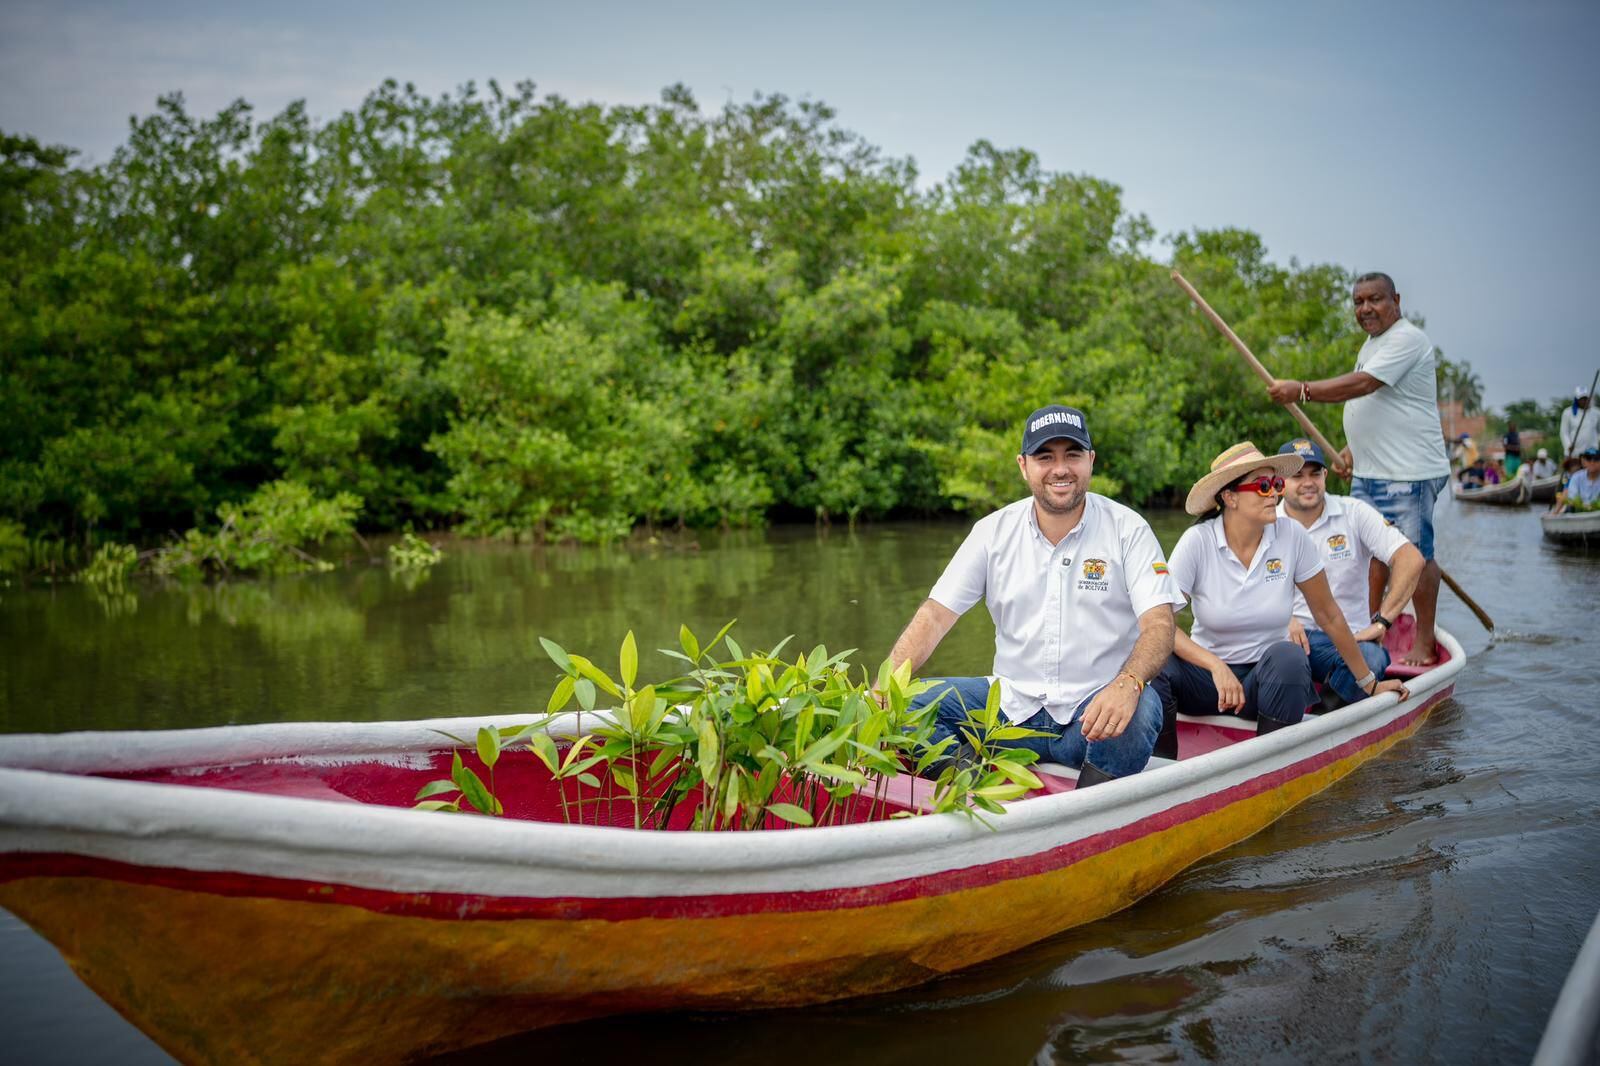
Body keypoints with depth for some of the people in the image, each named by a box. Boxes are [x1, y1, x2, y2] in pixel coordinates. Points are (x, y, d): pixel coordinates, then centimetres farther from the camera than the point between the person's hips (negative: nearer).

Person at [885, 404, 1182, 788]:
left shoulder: (1128, 529, -2)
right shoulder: (994, 530, 3)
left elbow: (1159, 623, -12)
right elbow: (935, 616, -1)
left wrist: (1128, 683, -35)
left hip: (1093, 714, -2)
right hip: (1014, 707, 3)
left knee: (1141, 707, -35)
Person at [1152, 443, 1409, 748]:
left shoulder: (1292, 536, -7)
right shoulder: (1198, 541, -12)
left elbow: (1328, 616, 4)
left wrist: (1370, 684, 11)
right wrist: (1216, 667, -31)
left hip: (1270, 676, 1)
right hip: (1208, 673, -1)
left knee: (1287, 656, -33)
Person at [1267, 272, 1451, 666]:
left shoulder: (1407, 340, -13)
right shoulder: (1371, 344, 19)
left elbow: (1363, 385, -25)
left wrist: (1303, 391, -27)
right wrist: (1354, 448, 18)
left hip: (1409, 474, -10)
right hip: (1368, 472, 10)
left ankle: (1425, 644, 5)